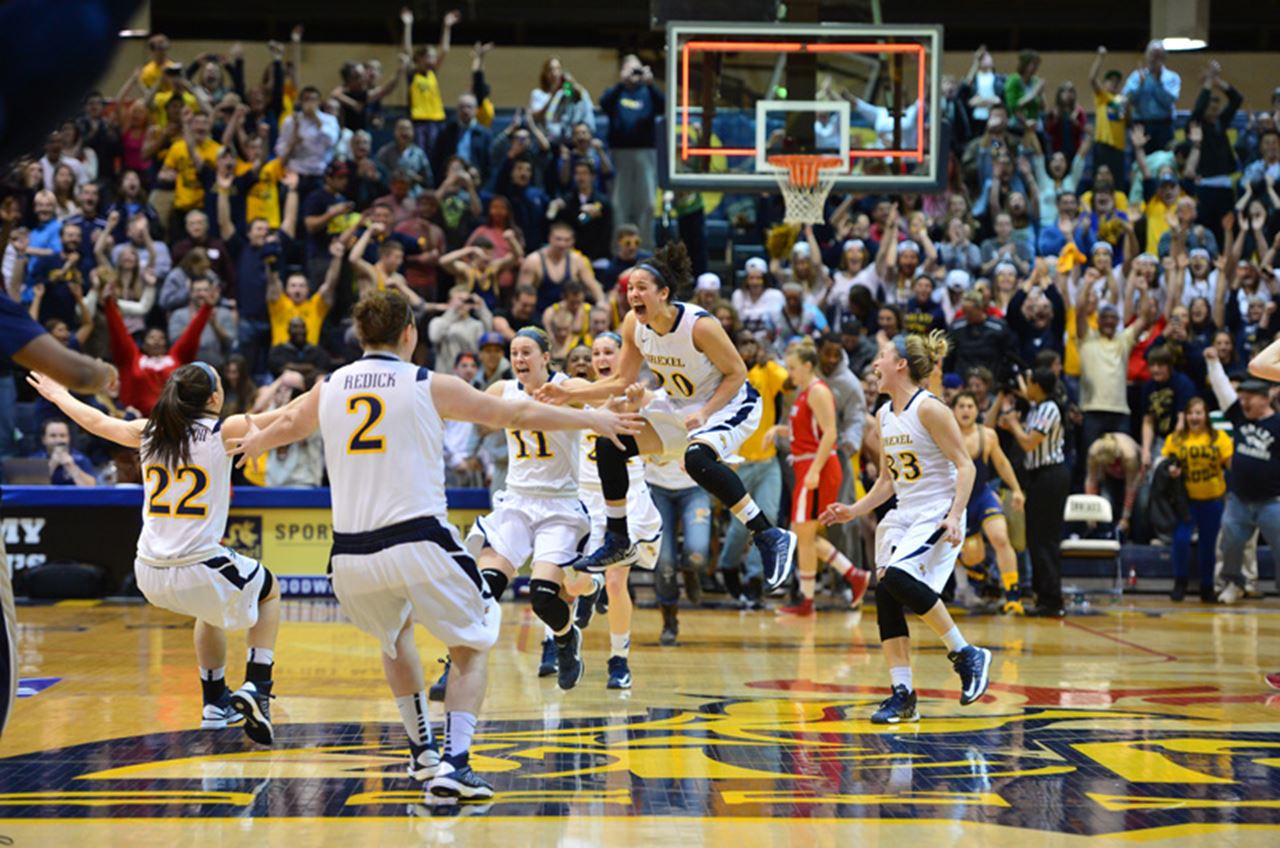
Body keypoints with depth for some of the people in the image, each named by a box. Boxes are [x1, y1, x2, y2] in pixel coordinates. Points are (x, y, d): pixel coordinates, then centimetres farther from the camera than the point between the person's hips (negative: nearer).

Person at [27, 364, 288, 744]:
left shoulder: (148, 433, 7)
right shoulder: (223, 431, -7)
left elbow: (97, 422, 24)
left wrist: (58, 395, 42)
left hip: (150, 576, 5)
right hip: (199, 569, -5)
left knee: (211, 606, 37)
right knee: (269, 590, 26)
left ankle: (215, 704, 41)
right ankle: (255, 688, 9)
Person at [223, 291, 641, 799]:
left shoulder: (329, 389, 12)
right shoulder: (429, 386, 0)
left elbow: (290, 424, 34)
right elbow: (516, 415, 8)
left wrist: (255, 443, 58)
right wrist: (592, 421, 20)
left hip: (351, 556, 4)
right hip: (419, 543, -4)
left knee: (395, 636, 32)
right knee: (472, 649, 12)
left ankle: (423, 752, 33)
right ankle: (454, 765, -4)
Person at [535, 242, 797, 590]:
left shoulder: (699, 325, -29)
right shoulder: (634, 325, -10)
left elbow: (736, 373, -18)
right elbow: (622, 381, 1)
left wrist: (704, 414, -29)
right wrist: (570, 394, -8)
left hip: (730, 404, -8)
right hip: (680, 405, 8)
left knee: (697, 457, -36)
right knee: (610, 444, -4)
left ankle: (771, 537, -27)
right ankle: (618, 543, 11)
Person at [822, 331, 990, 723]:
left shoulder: (929, 409, -12)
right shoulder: (884, 415, 12)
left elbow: (965, 465, -14)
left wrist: (955, 515, -25)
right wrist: (854, 511, 8)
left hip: (937, 514, -8)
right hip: (903, 515, 8)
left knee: (897, 576, -27)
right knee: (886, 596, -3)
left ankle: (966, 654, -13)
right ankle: (902, 696, 2)